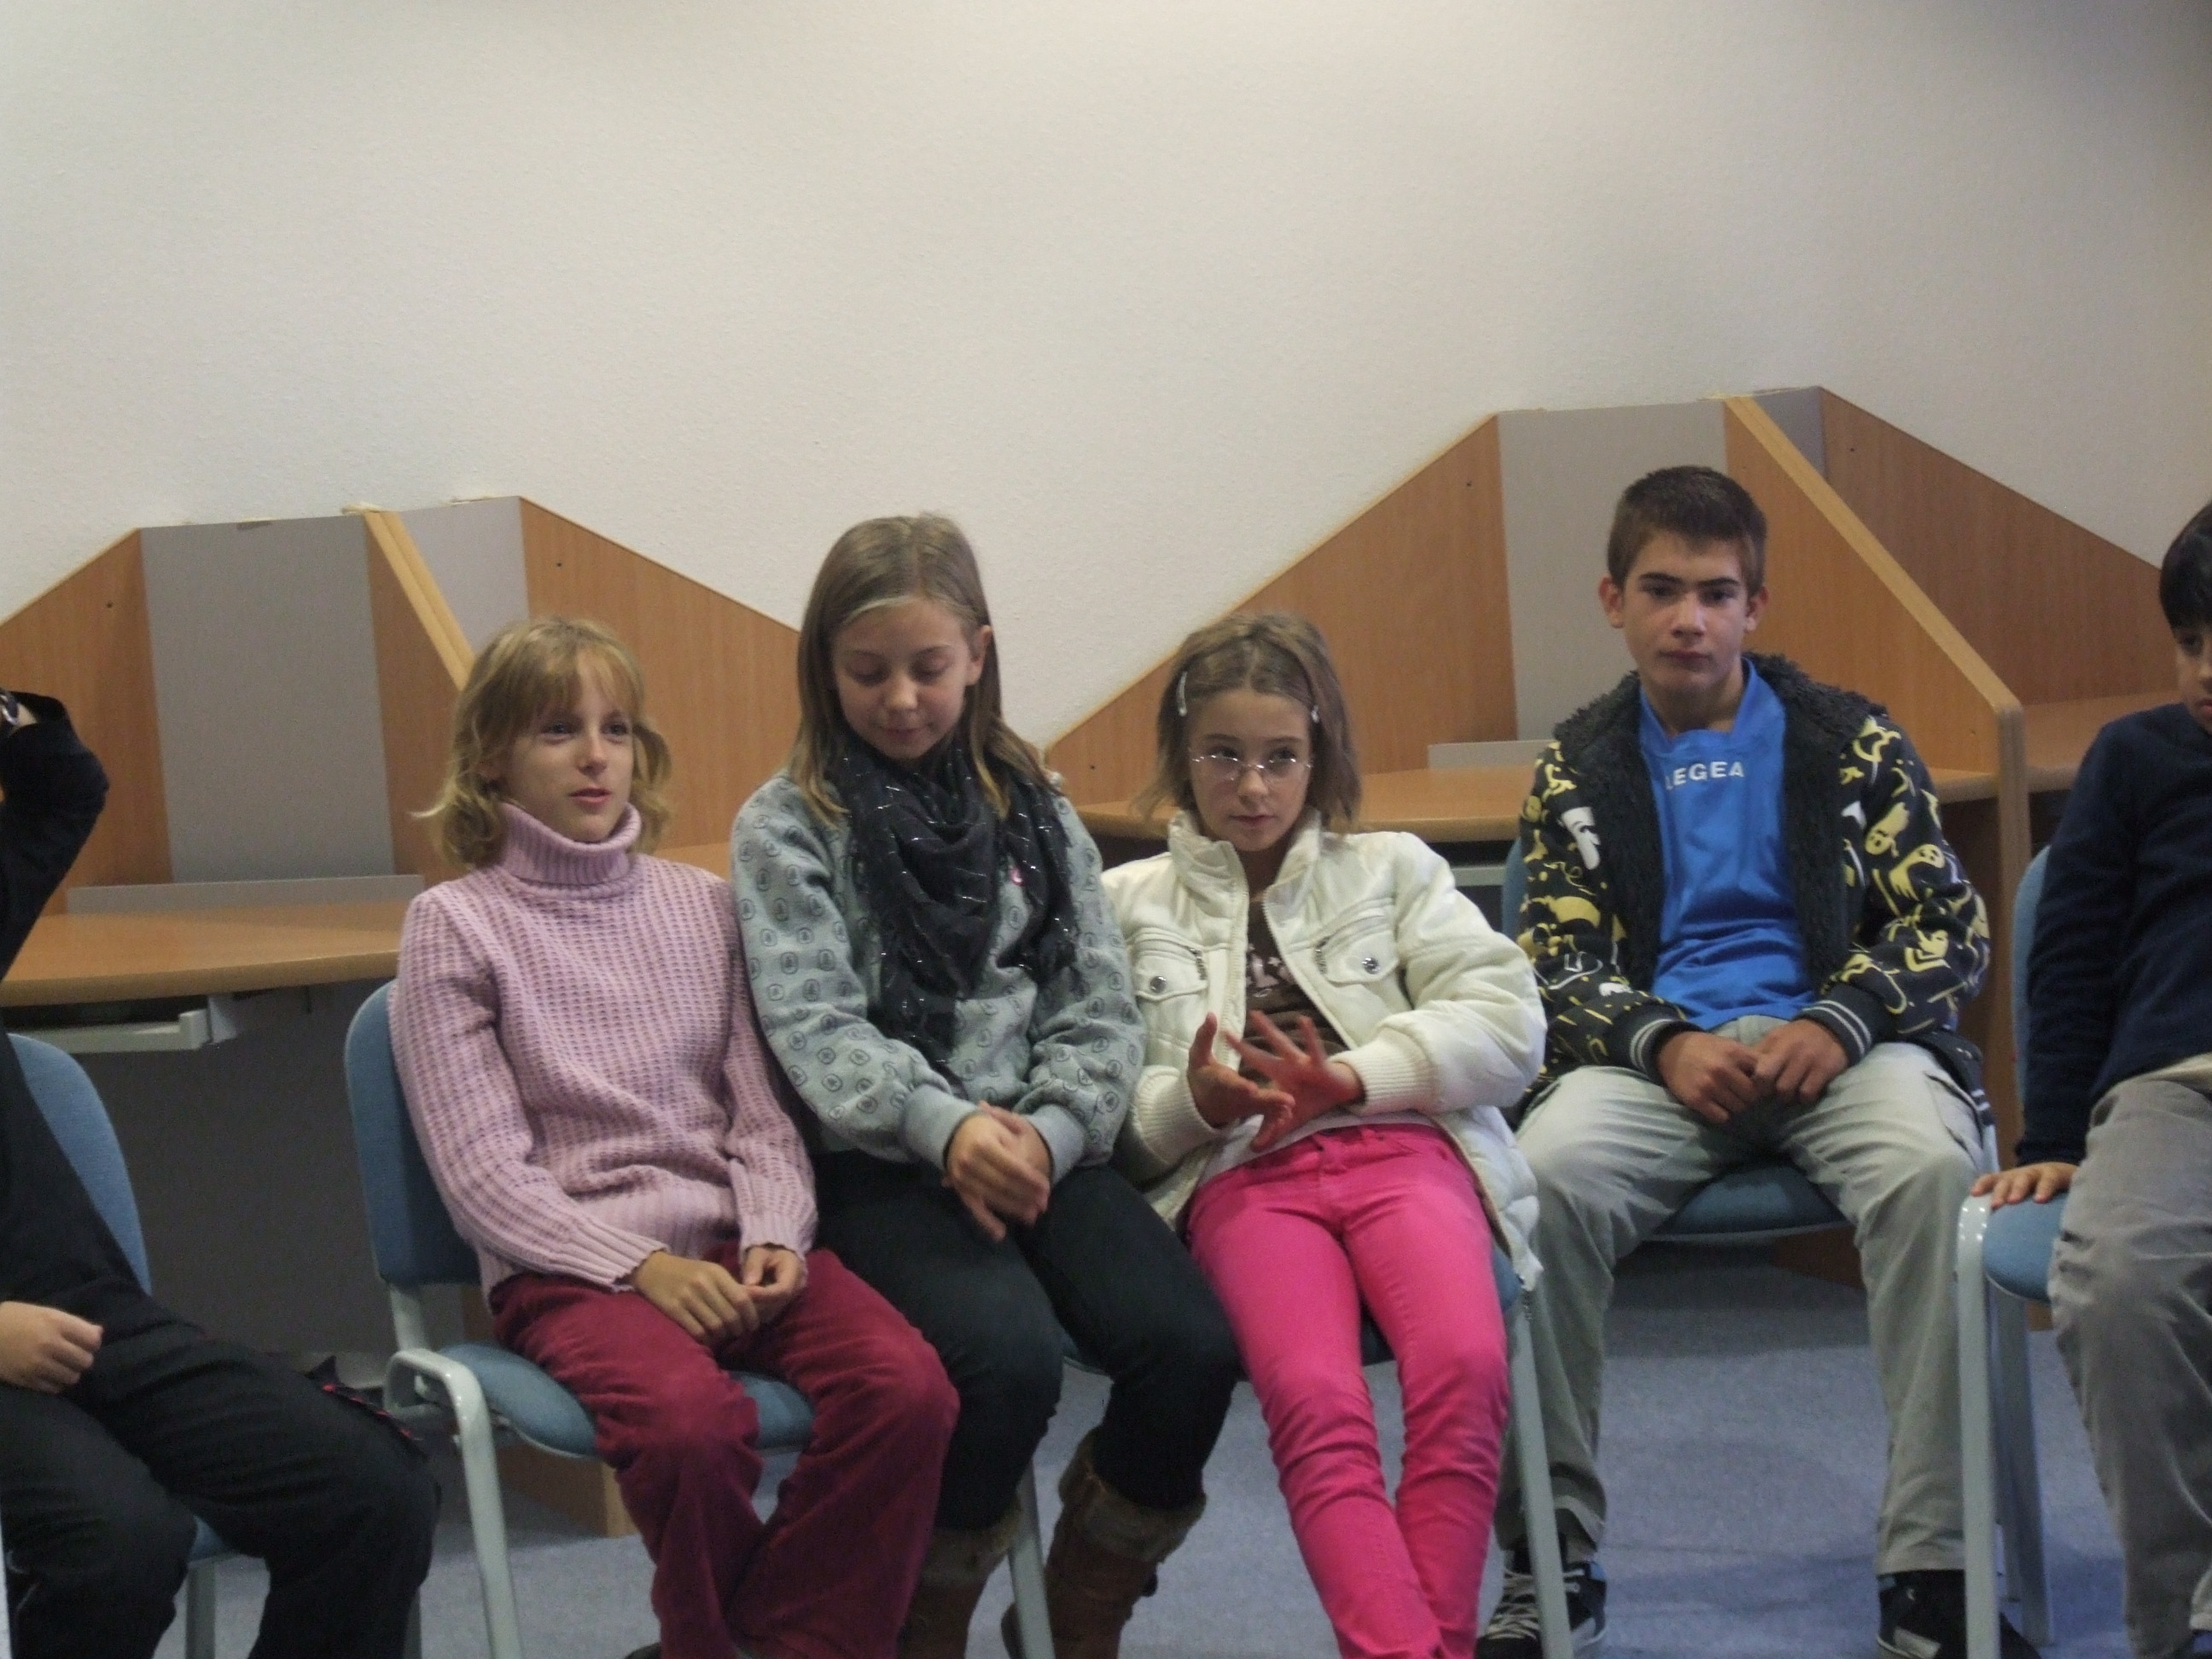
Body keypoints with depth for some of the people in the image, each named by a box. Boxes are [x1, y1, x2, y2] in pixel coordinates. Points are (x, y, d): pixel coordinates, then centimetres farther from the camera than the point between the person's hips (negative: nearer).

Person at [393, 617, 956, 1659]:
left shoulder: (701, 904, 15)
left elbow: (761, 1109, 11)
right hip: (569, 1267, -4)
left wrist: (774, 1239, -9)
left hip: (731, 1246, 4)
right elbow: (481, 1173, -4)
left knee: (906, 1385, -26)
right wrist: (644, 1266, -16)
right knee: (694, 1419, -35)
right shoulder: (454, 926, 3)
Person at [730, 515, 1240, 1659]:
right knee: (1009, 1358, -31)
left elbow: (1099, 1007, 8)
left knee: (1190, 1347, -22)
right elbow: (816, 1028, -8)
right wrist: (946, 1126, -26)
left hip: (1044, 1148, 4)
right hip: (885, 1167, -3)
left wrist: (1045, 1136, -12)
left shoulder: (1031, 811, 15)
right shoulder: (788, 826, 4)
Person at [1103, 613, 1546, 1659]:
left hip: (1401, 1148, 1)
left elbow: (1509, 1024, 8)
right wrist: (1193, 1101, -11)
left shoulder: (1392, 870, 22)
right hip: (1241, 1178, -1)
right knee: (1315, 1401, -33)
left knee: (1465, 1367, -33)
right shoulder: (1129, 905, 20)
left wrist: (1347, 1080, -5)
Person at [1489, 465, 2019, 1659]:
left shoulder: (1850, 742, 12)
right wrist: (1666, 1045, -13)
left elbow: (1951, 928, 7)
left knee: (1930, 1165, -36)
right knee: (1538, 1178, -33)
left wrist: (1839, 1023, -14)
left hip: (1835, 1042, -1)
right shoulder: (1579, 768, 16)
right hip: (1654, 1054, 1)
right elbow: (1560, 966, 9)